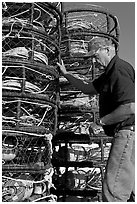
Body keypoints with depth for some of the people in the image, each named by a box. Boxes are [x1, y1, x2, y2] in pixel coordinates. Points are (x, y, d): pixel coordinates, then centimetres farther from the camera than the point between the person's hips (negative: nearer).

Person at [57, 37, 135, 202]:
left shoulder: (120, 69, -15)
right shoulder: (110, 72, 18)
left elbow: (131, 107, -27)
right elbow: (88, 88, 28)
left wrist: (103, 120, -15)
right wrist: (66, 74, 27)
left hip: (127, 131, -11)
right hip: (127, 134, 11)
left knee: (113, 188, -7)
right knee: (129, 184, 19)